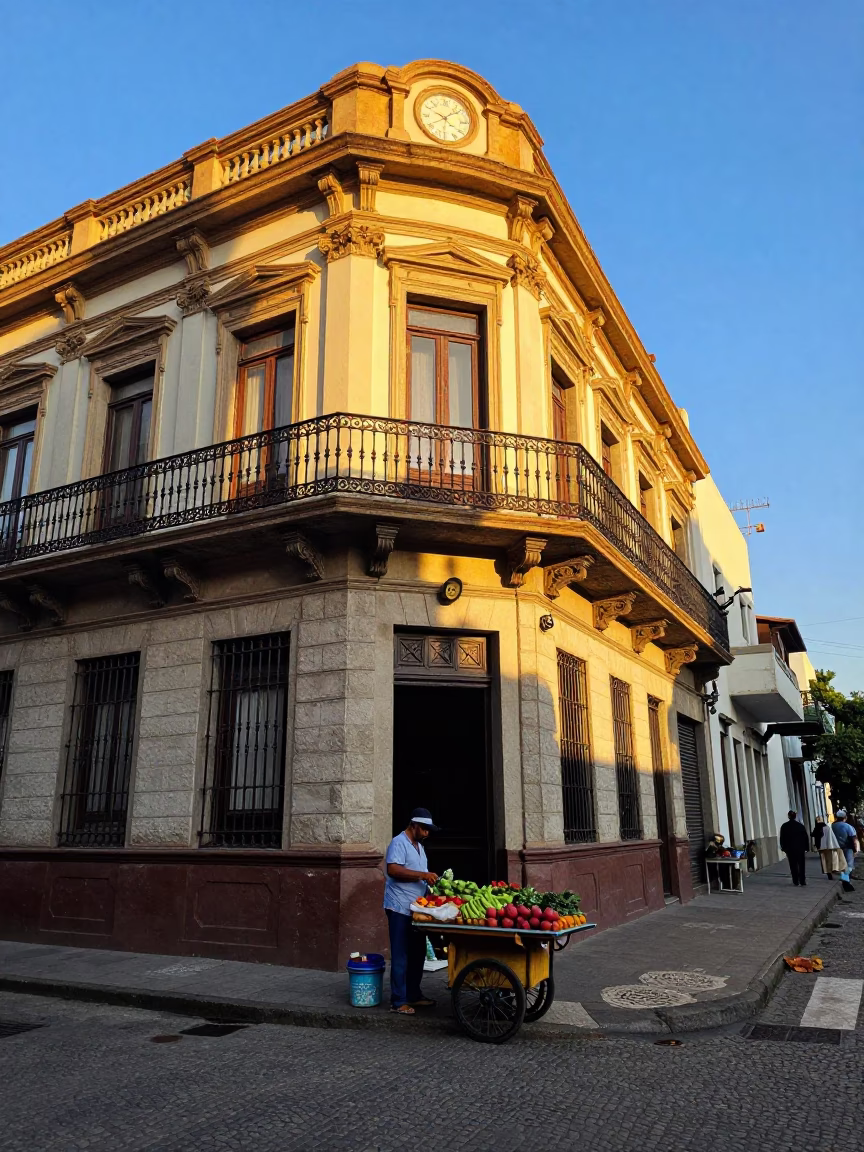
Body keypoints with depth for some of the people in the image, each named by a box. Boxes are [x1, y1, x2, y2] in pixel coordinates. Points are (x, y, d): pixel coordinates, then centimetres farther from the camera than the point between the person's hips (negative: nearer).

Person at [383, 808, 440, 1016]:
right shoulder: (399, 843, -12)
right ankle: (398, 1001, 3)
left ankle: (413, 995, 26)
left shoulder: (418, 845, 18)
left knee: (417, 955, 15)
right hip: (400, 910, -9)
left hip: (417, 909, 9)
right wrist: (422, 875, -26)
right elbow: (393, 870, -26)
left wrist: (432, 880, 8)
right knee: (401, 957, -4)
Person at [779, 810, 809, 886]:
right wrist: (806, 848, 5)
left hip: (790, 849, -1)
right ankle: (802, 881, 6)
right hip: (800, 849, 1)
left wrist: (783, 848, 8)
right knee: (801, 866, 8)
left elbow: (782, 838, -1)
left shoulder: (784, 826, -3)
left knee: (793, 866, 4)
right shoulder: (800, 825, -2)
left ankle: (796, 882, 3)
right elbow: (806, 837, 0)